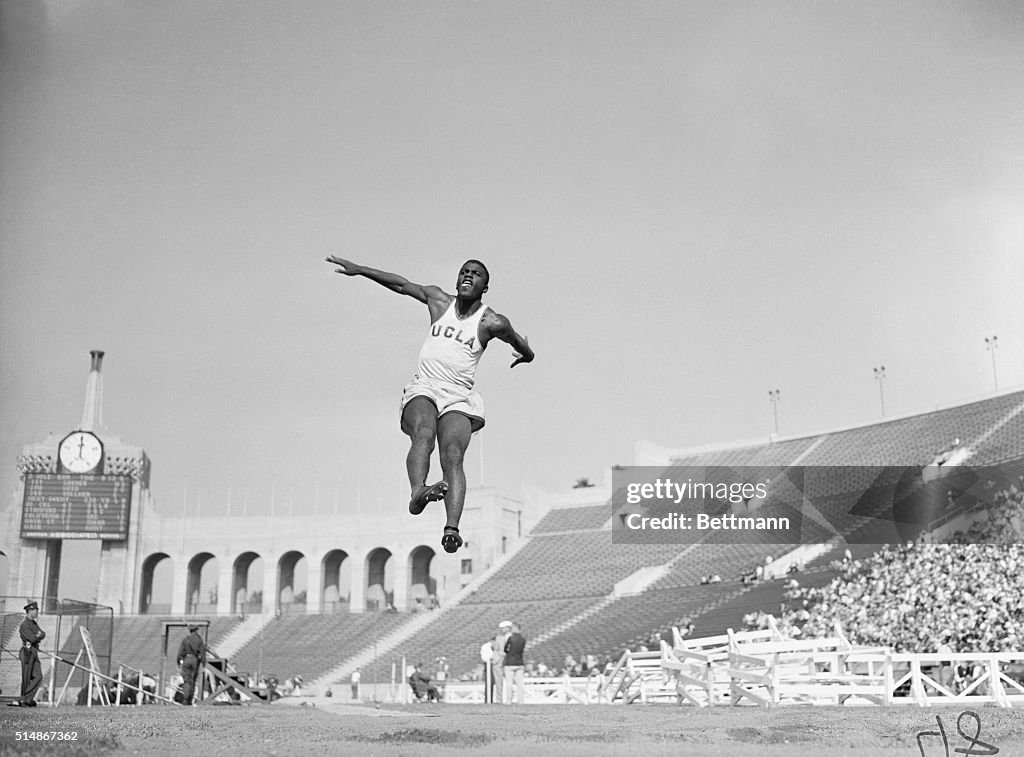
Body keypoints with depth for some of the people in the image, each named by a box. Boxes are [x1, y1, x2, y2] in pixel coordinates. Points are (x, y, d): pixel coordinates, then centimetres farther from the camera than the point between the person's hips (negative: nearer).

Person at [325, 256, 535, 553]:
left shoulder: (491, 323, 7)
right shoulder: (439, 301, 15)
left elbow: (526, 353, 22)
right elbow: (402, 284, 24)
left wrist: (524, 354, 5)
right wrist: (358, 269, 25)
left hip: (458, 399, -1)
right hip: (422, 389, 2)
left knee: (453, 454, -26)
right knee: (424, 434, -33)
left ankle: (451, 529, -43)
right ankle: (417, 492, -57)